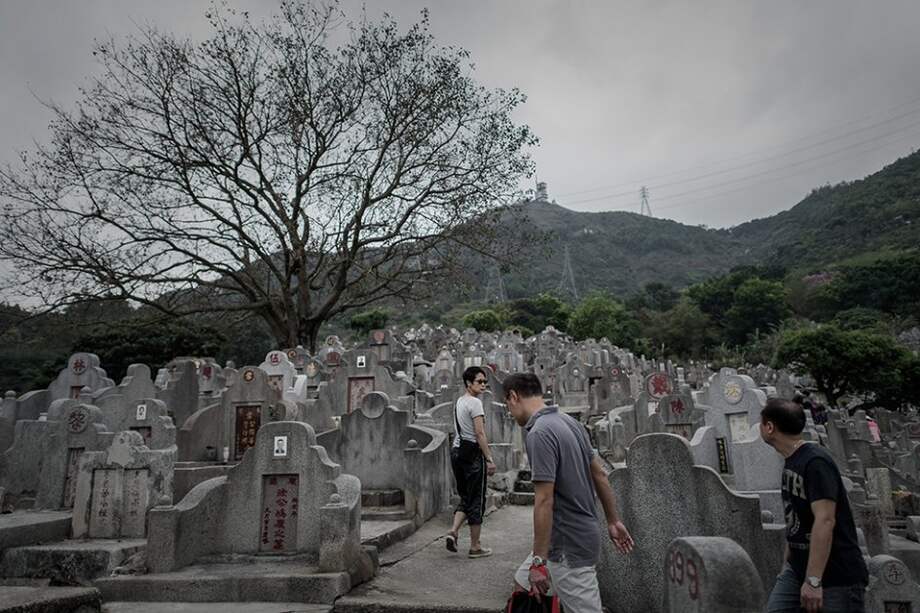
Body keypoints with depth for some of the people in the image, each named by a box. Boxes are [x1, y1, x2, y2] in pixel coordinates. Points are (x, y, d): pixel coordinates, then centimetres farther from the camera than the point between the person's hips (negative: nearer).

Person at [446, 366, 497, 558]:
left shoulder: (459, 402, 16)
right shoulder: (475, 403, -12)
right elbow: (480, 434, -18)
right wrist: (489, 459, -16)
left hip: (456, 450, 9)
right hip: (472, 452, -9)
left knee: (466, 497, 18)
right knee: (476, 500, 2)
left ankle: (453, 531, 2)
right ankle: (475, 547, 10)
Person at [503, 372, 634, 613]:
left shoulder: (539, 433, -24)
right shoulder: (568, 421, 5)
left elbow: (544, 502, -26)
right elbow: (599, 474, 11)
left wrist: (538, 561, -21)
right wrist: (613, 520, 20)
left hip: (569, 547, -10)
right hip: (564, 539, 10)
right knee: (523, 583, 24)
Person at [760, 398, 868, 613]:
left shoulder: (815, 462, -19)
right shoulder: (791, 462, 10)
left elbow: (825, 521, -26)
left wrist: (813, 581, -28)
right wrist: (787, 564, 18)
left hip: (837, 576, -8)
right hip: (797, 569, 8)